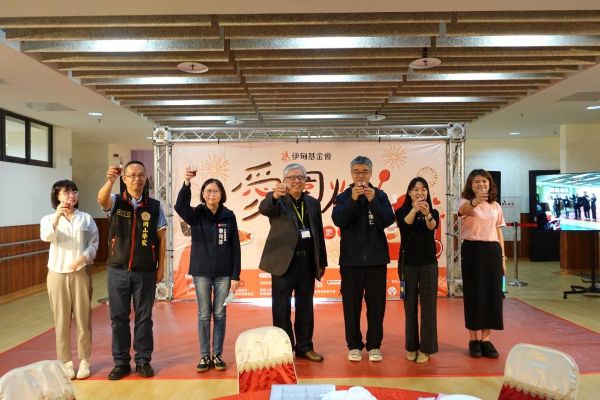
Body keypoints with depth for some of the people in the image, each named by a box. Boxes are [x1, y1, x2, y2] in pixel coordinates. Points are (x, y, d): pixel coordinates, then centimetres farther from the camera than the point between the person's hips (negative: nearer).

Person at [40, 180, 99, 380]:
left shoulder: (86, 218, 6)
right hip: (58, 274, 0)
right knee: (62, 319, 5)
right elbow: (46, 237, -18)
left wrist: (82, 259, -16)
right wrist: (57, 216, -32)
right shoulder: (49, 219, 4)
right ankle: (65, 361, 17)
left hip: (81, 273, 0)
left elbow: (94, 244, 1)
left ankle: (84, 360, 16)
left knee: (83, 317, 4)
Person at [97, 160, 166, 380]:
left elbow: (161, 238, 3)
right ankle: (121, 362, 22)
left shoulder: (154, 206, 0)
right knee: (118, 318, 9)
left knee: (143, 317, 8)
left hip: (145, 272, 0)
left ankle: (143, 361, 21)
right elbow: (102, 200, -25)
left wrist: (161, 267, 1)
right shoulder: (116, 201, 0)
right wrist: (110, 181, -46)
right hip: (118, 270, 0)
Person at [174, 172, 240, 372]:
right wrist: (186, 183, -41)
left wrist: (235, 275, -4)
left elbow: (235, 247, 0)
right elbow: (180, 206, -25)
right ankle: (204, 356, 18)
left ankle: (217, 355, 19)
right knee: (204, 315, 6)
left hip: (223, 273, 1)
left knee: (220, 314, 7)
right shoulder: (196, 214, -2)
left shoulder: (229, 216, -1)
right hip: (201, 272, 0)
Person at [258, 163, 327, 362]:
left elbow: (319, 233, 13)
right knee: (282, 308, 4)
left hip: (308, 262, 4)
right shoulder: (277, 201, -2)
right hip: (284, 261, -4)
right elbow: (264, 209, -26)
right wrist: (274, 195, -48)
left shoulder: (313, 203, 11)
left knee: (305, 307, 13)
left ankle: (304, 346, 25)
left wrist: (322, 261, 11)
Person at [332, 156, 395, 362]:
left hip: (376, 258, 0)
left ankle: (374, 345, 18)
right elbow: (338, 220, -13)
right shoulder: (343, 197, 3)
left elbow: (387, 221, -9)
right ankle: (354, 346, 17)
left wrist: (373, 200, -20)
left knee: (376, 304, 6)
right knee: (351, 304, 5)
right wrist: (353, 199, -23)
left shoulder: (380, 195, 3)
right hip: (351, 258, 0)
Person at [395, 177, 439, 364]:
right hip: (408, 263, 0)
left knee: (428, 305, 1)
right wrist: (414, 210, -42)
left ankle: (426, 348, 11)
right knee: (410, 305, 6)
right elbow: (405, 225, -22)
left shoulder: (433, 212, 2)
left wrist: (427, 214, -44)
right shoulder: (402, 211, 0)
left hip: (428, 263, 0)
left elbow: (432, 226, -20)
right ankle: (411, 347, 17)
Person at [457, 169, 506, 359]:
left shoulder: (496, 206, 12)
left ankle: (485, 339, 16)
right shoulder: (467, 202, -3)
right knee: (474, 294, 0)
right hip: (472, 250, -4)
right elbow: (464, 210, -29)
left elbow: (499, 232, 14)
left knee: (492, 294, 5)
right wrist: (475, 202, -52)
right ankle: (473, 339, 12)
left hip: (492, 251, 4)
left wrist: (502, 256, 9)